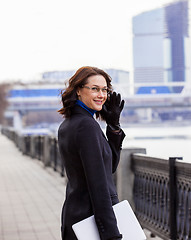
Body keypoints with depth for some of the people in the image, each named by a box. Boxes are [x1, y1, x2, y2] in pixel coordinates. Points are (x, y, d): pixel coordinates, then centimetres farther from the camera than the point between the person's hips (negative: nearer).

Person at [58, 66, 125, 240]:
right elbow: (98, 184, -22)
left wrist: (114, 124, 5)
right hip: (92, 216, -9)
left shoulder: (66, 125, 11)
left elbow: (111, 166, 14)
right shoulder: (87, 125, -17)